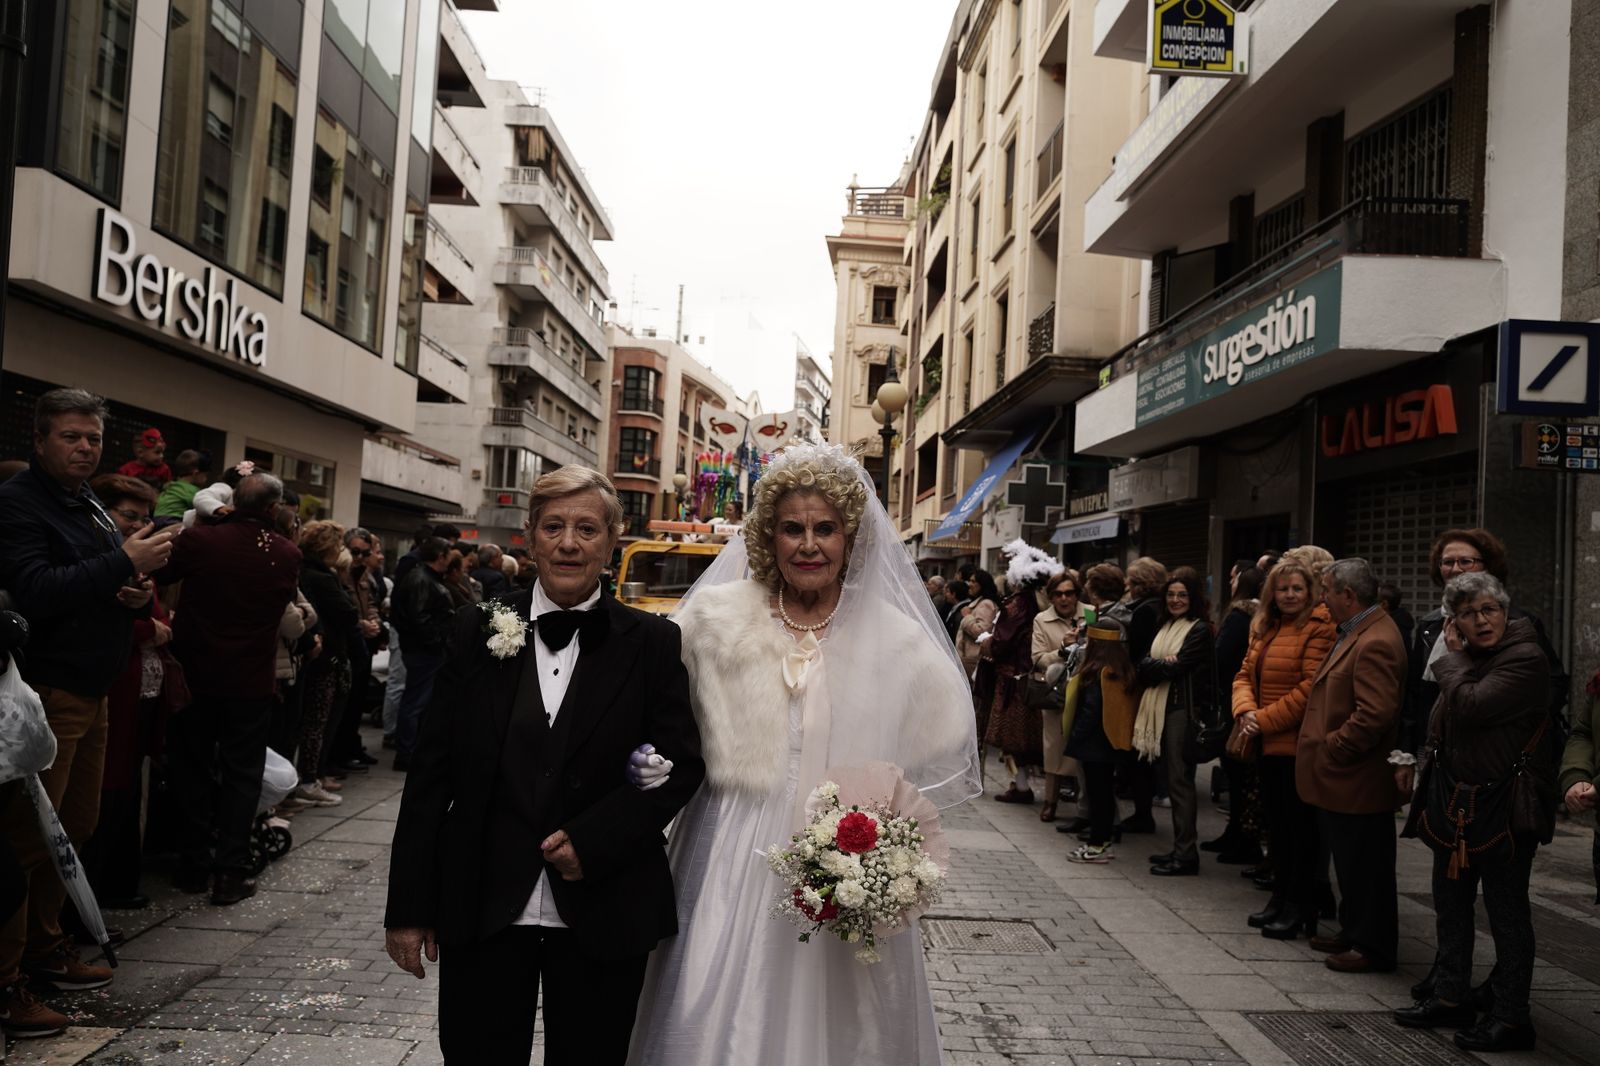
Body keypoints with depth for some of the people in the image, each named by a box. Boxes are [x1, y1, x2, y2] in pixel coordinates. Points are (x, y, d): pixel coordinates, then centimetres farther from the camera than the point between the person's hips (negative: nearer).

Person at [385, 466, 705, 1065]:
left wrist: (595, 840, -14)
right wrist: (409, 905, 1)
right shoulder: (477, 633, 2)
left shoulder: (651, 644, -1)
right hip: (481, 912, 1)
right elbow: (431, 772, 2)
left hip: (602, 918, 0)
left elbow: (683, 763, -2)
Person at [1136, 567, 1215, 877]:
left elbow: (1177, 667, -15)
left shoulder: (1200, 630, -6)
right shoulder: (1165, 627, 16)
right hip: (1161, 709, 7)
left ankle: (1186, 855, -3)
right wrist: (1162, 664, -12)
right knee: (1174, 781, 10)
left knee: (1180, 781, -7)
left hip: (1184, 709, -7)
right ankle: (1180, 849, 17)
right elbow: (1142, 668, 7)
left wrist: (1153, 666, 1)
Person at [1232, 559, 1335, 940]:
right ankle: (1280, 897, 27)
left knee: (1301, 825, 1)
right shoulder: (1263, 629, 13)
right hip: (1268, 745, 8)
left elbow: (1311, 688, -18)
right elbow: (1245, 675, 12)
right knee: (1276, 823, 15)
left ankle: (1300, 907, 11)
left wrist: (1265, 720, -15)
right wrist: (1245, 711, -8)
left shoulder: (1318, 629, -12)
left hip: (1298, 745, -8)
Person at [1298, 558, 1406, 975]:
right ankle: (1354, 932, 33)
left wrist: (1331, 748, -19)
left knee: (1365, 867, 2)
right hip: (1342, 781, 10)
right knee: (1349, 862, 20)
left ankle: (1373, 948, 14)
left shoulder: (1376, 642, -22)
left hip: (1357, 784, -10)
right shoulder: (1355, 633, 13)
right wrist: (1325, 747, 14)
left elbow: (1374, 714, -28)